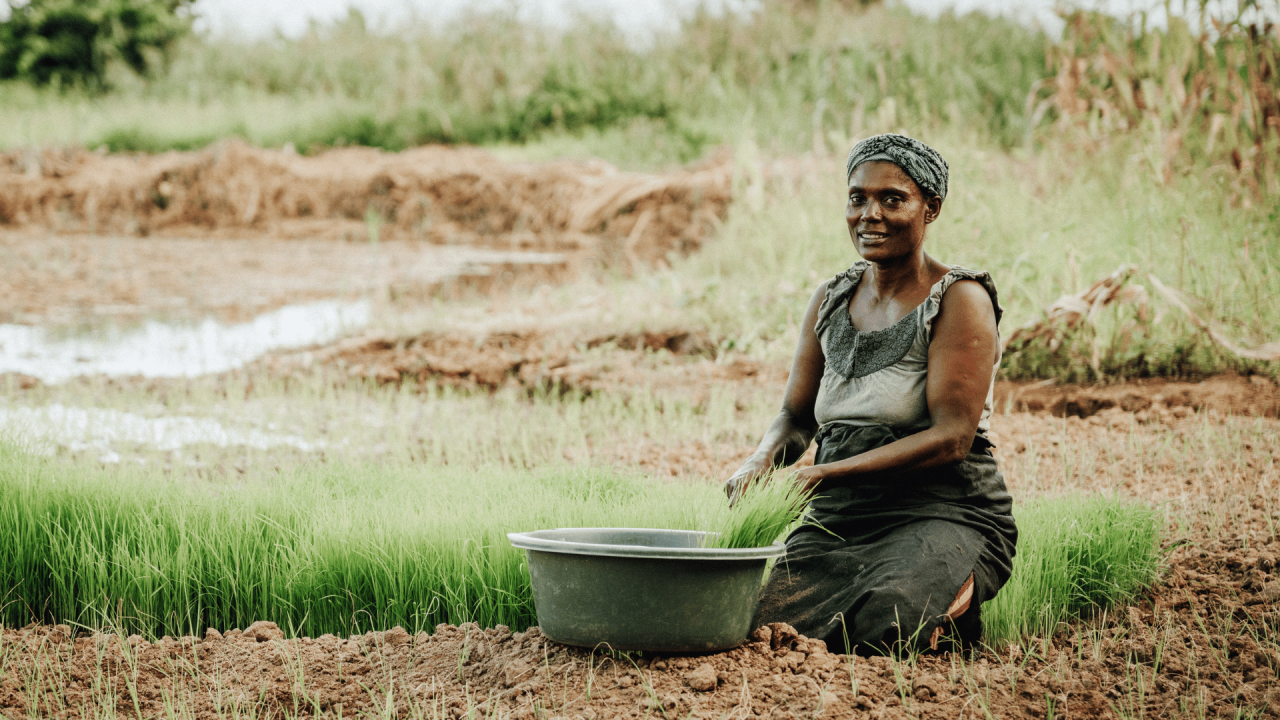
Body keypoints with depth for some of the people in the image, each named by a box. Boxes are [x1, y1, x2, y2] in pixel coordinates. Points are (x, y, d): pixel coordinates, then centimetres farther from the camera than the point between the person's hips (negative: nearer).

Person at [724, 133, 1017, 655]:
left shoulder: (959, 300, -5)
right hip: (838, 522, 5)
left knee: (884, 626, -35)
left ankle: (952, 599, 1)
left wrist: (824, 475, -22)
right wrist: (762, 461, -9)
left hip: (942, 513, -5)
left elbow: (951, 438, -15)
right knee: (760, 621, -22)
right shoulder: (830, 300, 14)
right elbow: (795, 416, 17)